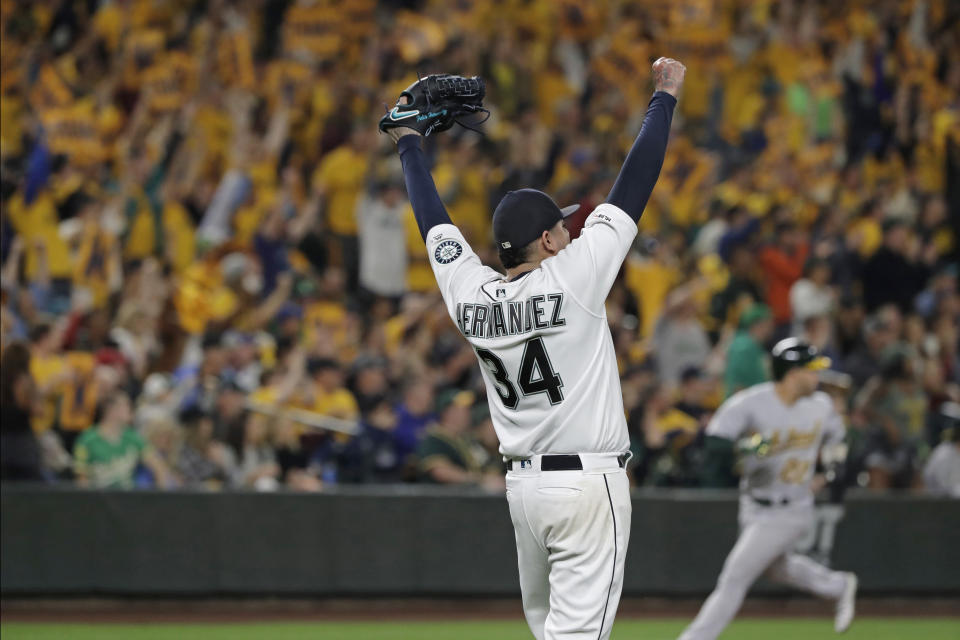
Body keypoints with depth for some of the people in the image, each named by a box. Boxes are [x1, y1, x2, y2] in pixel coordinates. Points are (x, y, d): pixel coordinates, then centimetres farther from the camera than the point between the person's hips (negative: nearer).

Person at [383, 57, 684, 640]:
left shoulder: (469, 294, 1)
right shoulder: (573, 277, -12)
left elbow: (433, 219, 17)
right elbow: (634, 186, -8)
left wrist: (409, 142, 32)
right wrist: (666, 96, 1)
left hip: (522, 483, 7)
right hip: (588, 481, -7)